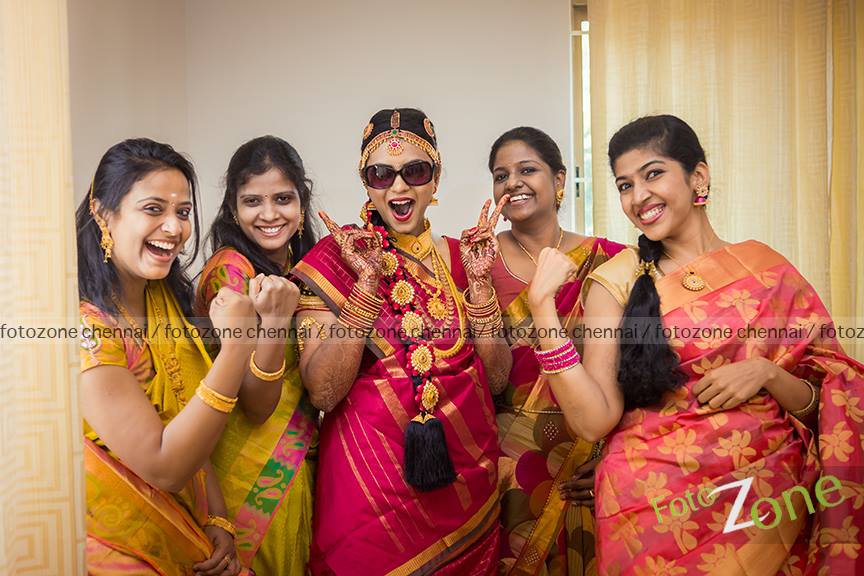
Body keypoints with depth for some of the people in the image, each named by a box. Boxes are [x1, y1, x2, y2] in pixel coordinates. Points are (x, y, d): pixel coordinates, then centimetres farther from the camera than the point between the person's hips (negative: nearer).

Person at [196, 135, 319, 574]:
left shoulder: (296, 264, 3)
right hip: (255, 469, -7)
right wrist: (272, 319, -37)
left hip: (298, 459, 7)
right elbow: (256, 406, -23)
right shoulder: (229, 271, -19)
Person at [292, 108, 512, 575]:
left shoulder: (459, 255, 3)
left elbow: (496, 378, -2)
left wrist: (479, 281, -12)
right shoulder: (335, 258, -7)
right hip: (369, 478, -3)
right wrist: (368, 283, -23)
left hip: (465, 472, 4)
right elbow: (322, 391, -16)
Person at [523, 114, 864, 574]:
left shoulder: (765, 268, 2)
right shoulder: (617, 281, -3)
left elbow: (819, 406, 7)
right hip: (653, 497, -1)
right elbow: (594, 421, -12)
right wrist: (542, 305, -17)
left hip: (765, 494, 2)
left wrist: (765, 372, -14)